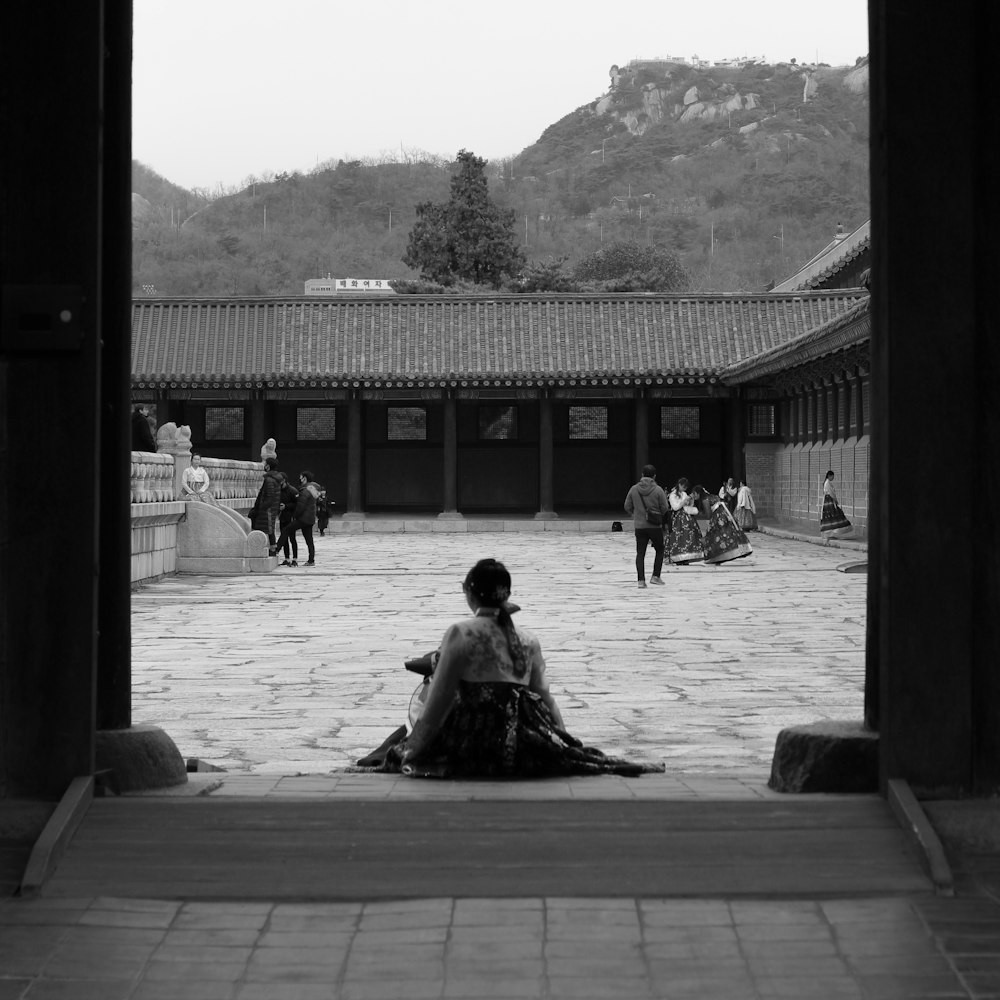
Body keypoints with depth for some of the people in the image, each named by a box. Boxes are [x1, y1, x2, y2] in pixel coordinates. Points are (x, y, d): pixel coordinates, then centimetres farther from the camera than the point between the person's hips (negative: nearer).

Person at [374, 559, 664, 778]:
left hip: (475, 750, -5)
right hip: (526, 749, 5)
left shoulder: (461, 634, -4)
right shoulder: (529, 641, 12)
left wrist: (408, 756, -3)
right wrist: (570, 749, 25)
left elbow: (435, 710, -7)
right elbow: (546, 700, 14)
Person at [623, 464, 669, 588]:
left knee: (640, 553, 6)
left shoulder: (633, 489, -1)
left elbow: (627, 507, 3)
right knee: (659, 550, 15)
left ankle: (641, 580, 1)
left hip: (639, 526, 2)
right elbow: (664, 509, -7)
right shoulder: (658, 490, -9)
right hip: (655, 526, -2)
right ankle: (655, 576, 8)